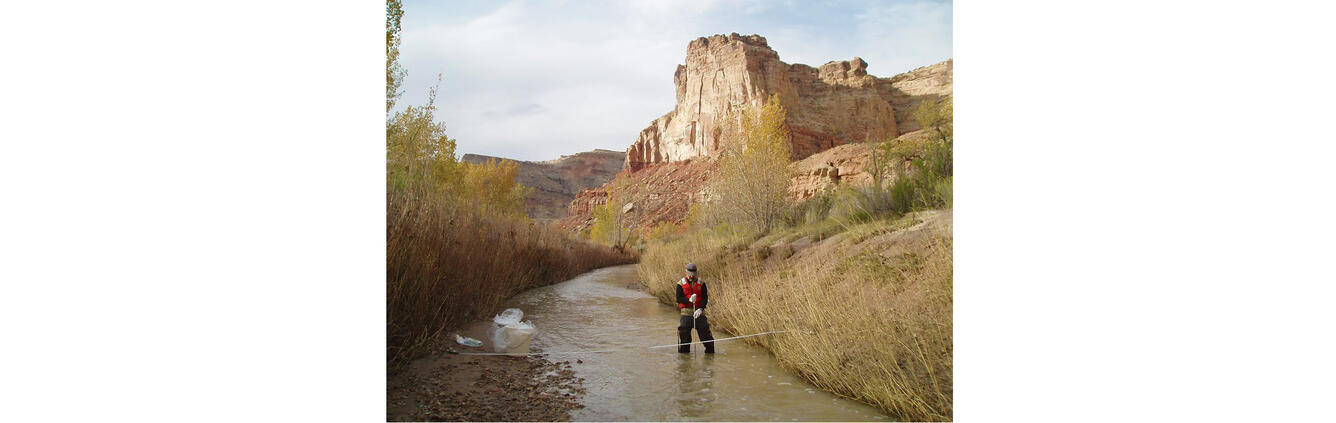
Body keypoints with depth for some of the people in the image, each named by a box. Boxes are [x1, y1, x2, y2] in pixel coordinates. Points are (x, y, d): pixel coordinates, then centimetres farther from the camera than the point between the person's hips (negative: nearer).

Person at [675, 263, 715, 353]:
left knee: (705, 332, -1)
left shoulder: (701, 283, 6)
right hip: (686, 312, -1)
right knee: (684, 332, -2)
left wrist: (700, 309, -18)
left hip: (699, 312, 1)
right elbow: (678, 299, -6)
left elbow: (705, 298, -1)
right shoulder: (681, 284, 3)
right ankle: (683, 351, 12)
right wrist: (689, 300, -25)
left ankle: (710, 350, 12)